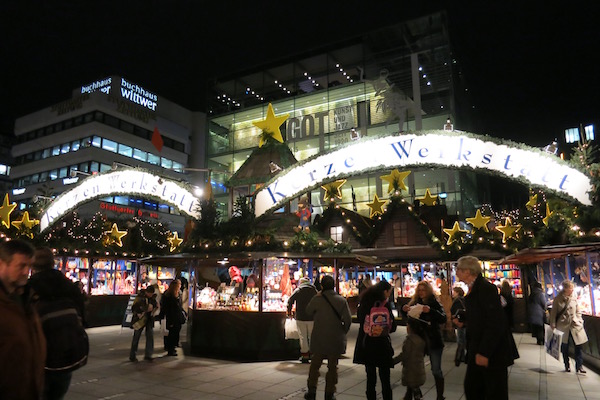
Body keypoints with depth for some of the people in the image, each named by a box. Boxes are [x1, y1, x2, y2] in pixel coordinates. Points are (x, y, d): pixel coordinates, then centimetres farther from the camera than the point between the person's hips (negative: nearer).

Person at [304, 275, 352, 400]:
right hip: (336, 340, 1)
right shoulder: (341, 300, -9)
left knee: (315, 365, 15)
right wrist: (343, 332, 7)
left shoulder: (317, 299, -12)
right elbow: (348, 319, -8)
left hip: (319, 339, 0)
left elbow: (308, 311, 6)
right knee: (332, 366, 13)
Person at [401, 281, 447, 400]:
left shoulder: (435, 303, -7)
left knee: (436, 370, 1)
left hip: (433, 341, -4)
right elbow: (408, 318, 13)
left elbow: (443, 319, -19)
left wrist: (430, 311, -34)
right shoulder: (415, 302, 4)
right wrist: (404, 310, -10)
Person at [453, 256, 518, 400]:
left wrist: (484, 353, -23)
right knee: (471, 388, 14)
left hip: (493, 353, -9)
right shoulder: (473, 289, 10)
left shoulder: (486, 288, -19)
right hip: (476, 350, 9)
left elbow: (495, 323, -24)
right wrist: (463, 322, 4)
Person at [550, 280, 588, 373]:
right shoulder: (557, 299, -6)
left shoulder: (574, 298, 3)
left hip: (575, 325, 2)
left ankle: (579, 366, 10)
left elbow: (578, 311, 11)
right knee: (565, 346, 8)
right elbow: (553, 313, -2)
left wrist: (580, 322, 0)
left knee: (578, 345, -2)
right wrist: (553, 326, -5)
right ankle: (567, 365, 23)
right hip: (563, 326, -2)